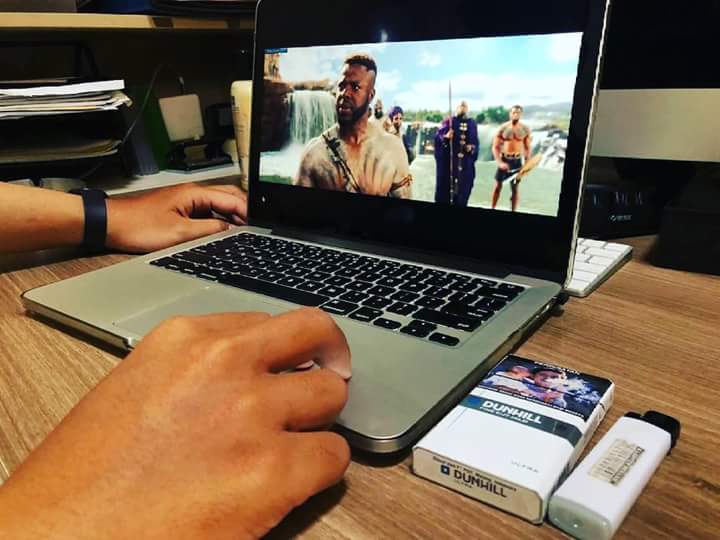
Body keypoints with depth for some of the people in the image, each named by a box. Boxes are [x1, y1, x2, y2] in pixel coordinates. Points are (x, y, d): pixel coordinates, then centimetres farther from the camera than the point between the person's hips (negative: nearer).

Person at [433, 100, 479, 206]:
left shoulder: (472, 124, 12)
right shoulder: (448, 122, 2)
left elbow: (475, 141, 16)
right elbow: (438, 138, -3)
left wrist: (472, 148, -4)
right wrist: (445, 137, -24)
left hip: (466, 162, 3)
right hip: (448, 159, -3)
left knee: (464, 185, 4)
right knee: (446, 184, -3)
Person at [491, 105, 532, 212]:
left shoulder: (525, 129, -3)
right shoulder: (503, 128, -6)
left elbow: (527, 148, 4)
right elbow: (495, 147, -6)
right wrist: (499, 162, -17)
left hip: (517, 160, 1)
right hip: (504, 159, 0)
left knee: (515, 187, 5)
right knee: (498, 185, 5)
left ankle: (513, 211, 12)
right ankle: (493, 209, 15)